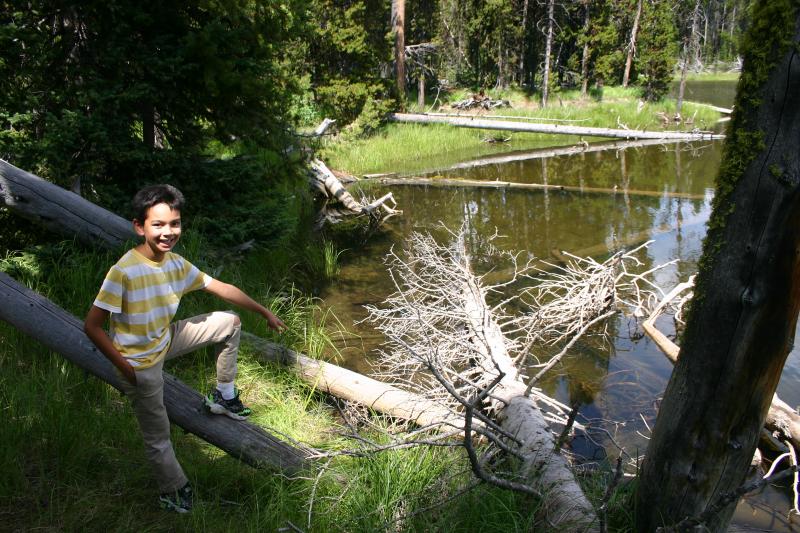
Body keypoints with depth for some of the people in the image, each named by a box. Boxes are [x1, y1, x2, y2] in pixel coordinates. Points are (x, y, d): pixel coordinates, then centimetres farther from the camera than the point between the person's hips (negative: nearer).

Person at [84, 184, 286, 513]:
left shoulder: (176, 264, -10)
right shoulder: (123, 272, -31)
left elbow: (222, 288, 1)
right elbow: (92, 326, -26)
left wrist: (265, 313, 7)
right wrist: (124, 367, -21)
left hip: (165, 340, 6)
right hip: (140, 363, -6)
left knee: (229, 323, 5)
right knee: (158, 437, 6)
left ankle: (223, 396, 19)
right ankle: (174, 491, 33)